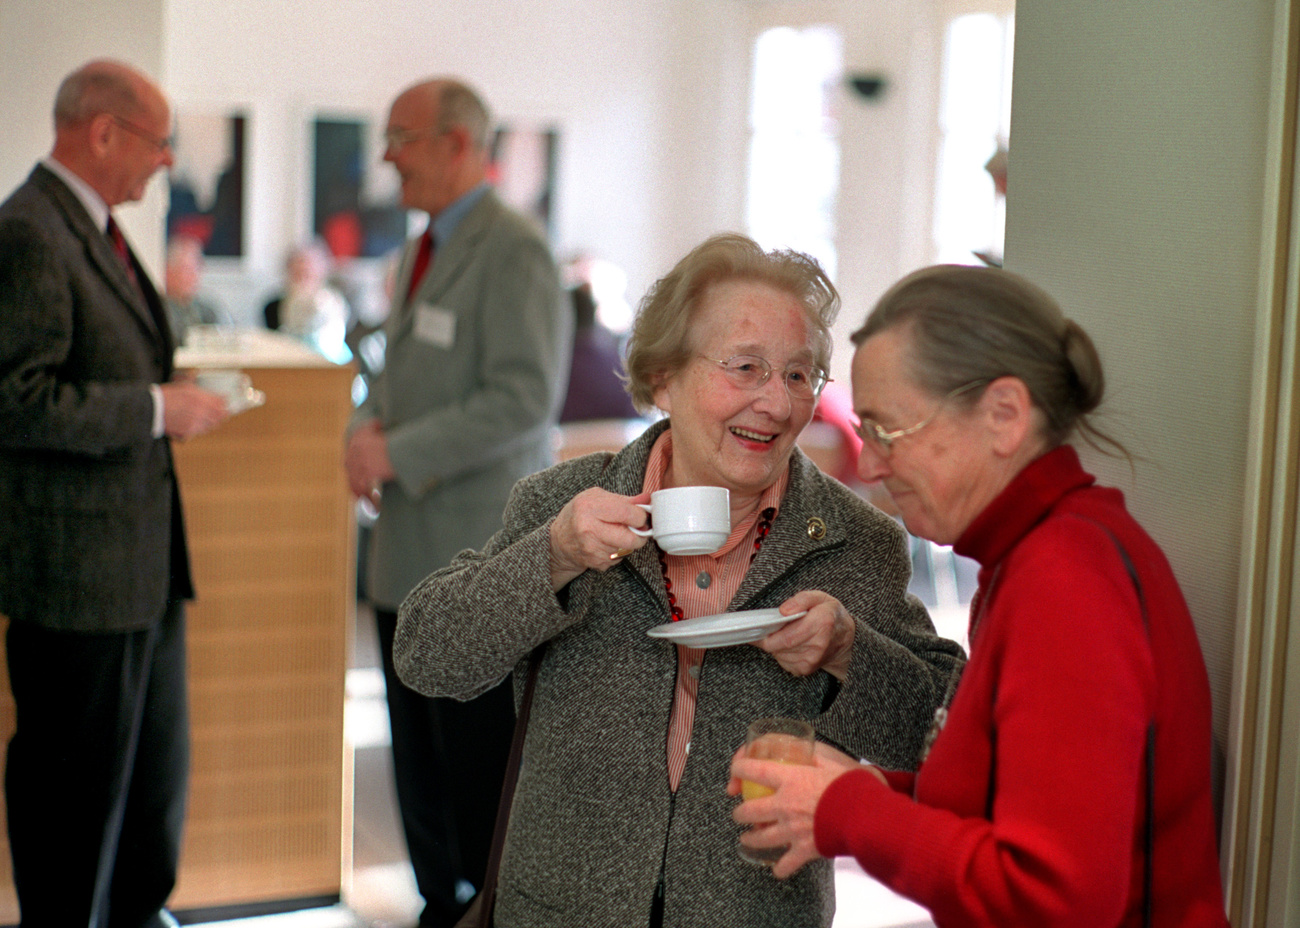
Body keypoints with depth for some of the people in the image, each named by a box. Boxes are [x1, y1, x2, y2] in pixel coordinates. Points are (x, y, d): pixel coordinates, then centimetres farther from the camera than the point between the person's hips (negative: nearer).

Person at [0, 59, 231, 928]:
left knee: (158, 755, 20)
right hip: (77, 561, -10)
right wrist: (154, 409, -20)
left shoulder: (95, 228, 14)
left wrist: (172, 396, 8)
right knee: (76, 773, 4)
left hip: (144, 555, 10)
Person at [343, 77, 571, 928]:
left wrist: (401, 453, -18)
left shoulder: (514, 251, -12)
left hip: (478, 554, -9)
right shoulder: (422, 251, 17)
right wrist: (368, 428, 4)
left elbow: (526, 397, -19)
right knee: (419, 754, 14)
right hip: (409, 552, 9)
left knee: (481, 756, -3)